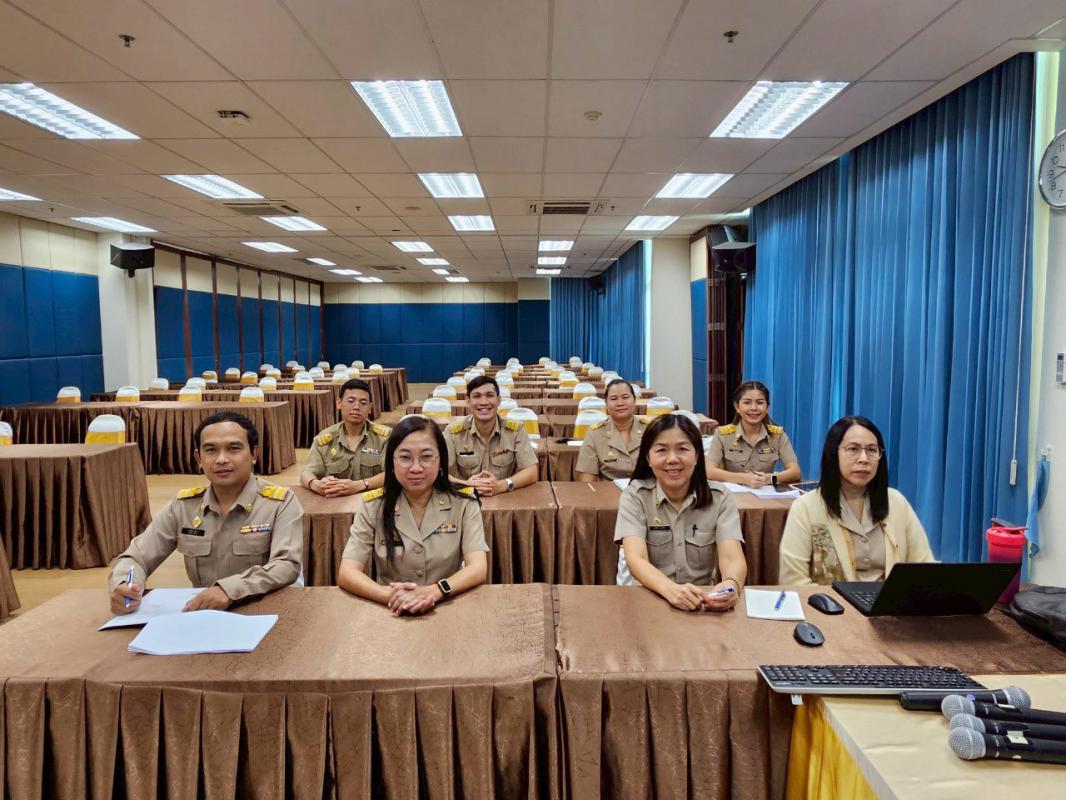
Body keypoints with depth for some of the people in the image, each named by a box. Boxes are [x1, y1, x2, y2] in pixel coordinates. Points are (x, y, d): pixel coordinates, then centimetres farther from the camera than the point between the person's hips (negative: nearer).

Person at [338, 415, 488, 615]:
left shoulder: (463, 502, -3)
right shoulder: (373, 506, -1)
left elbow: (479, 569, -11)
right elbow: (346, 574, -9)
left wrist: (433, 591, -29)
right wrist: (390, 596, -28)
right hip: (390, 613, 1)